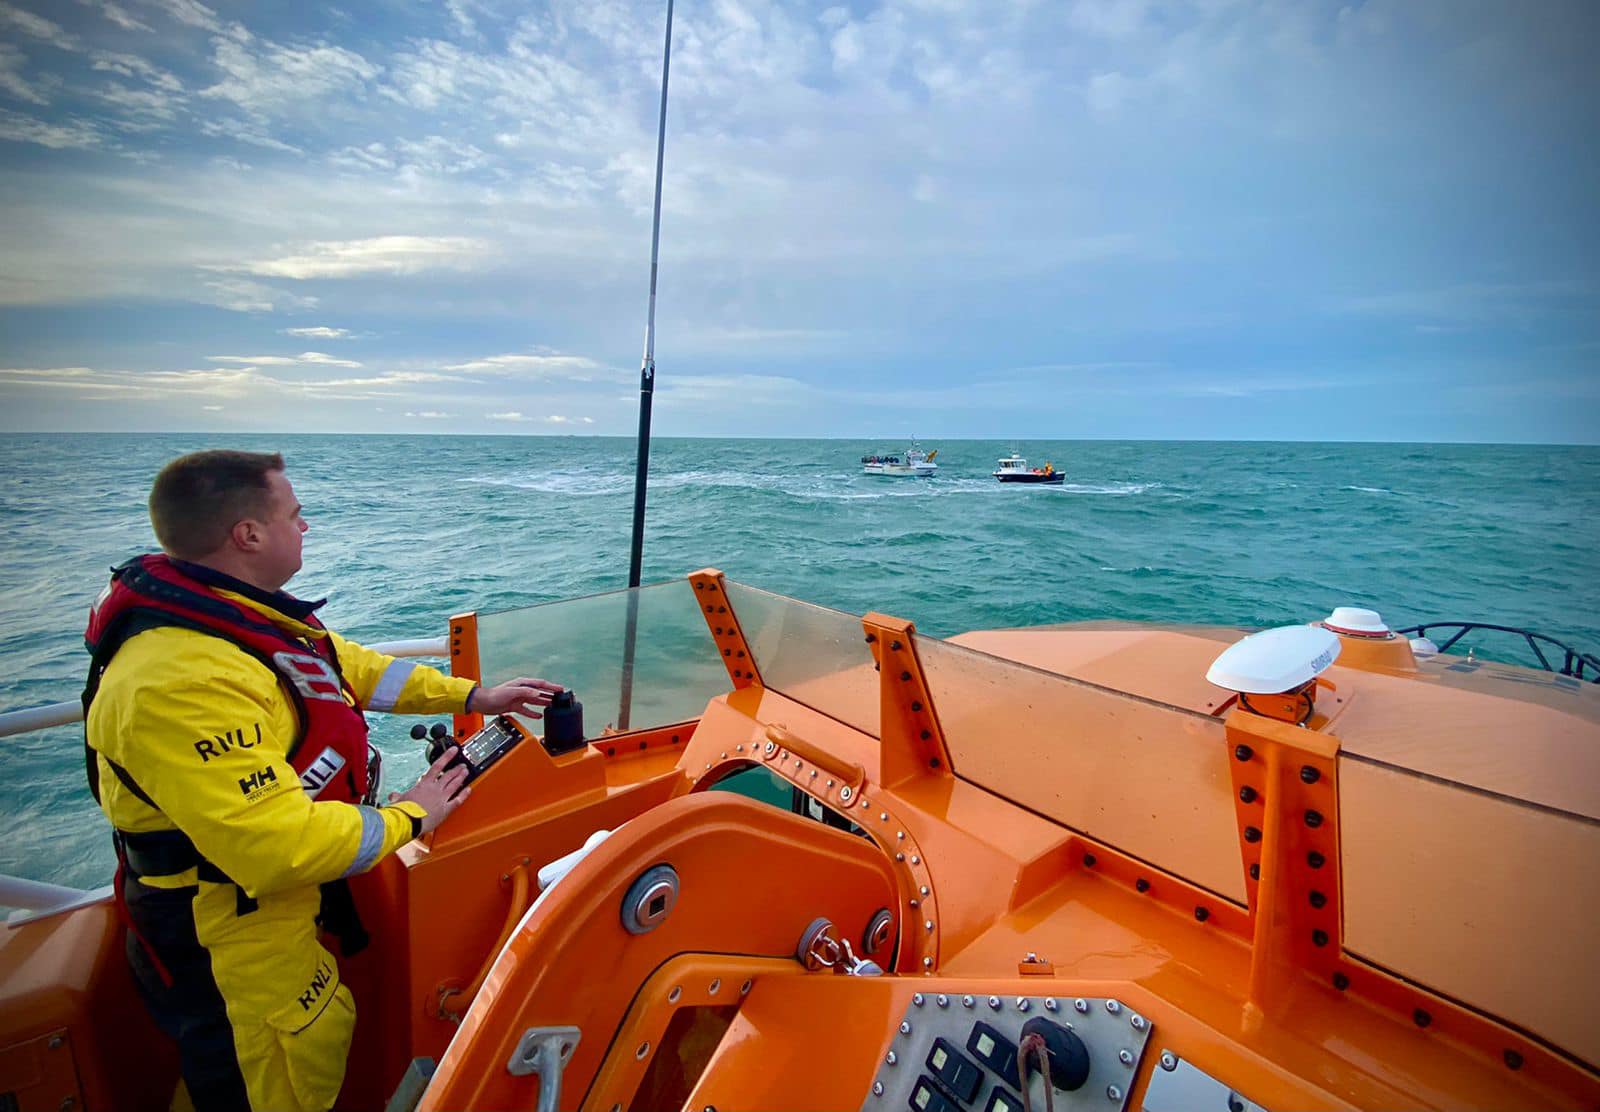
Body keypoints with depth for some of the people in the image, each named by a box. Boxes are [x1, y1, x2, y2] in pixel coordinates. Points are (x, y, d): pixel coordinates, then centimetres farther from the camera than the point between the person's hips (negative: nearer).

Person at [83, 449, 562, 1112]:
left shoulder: (232, 611, -4)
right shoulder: (177, 685, -34)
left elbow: (347, 665, 9)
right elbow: (282, 847, -33)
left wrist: (472, 696, 9)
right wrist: (406, 817, -17)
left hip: (284, 900, 8)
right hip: (232, 949, -8)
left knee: (327, 1044, 26)